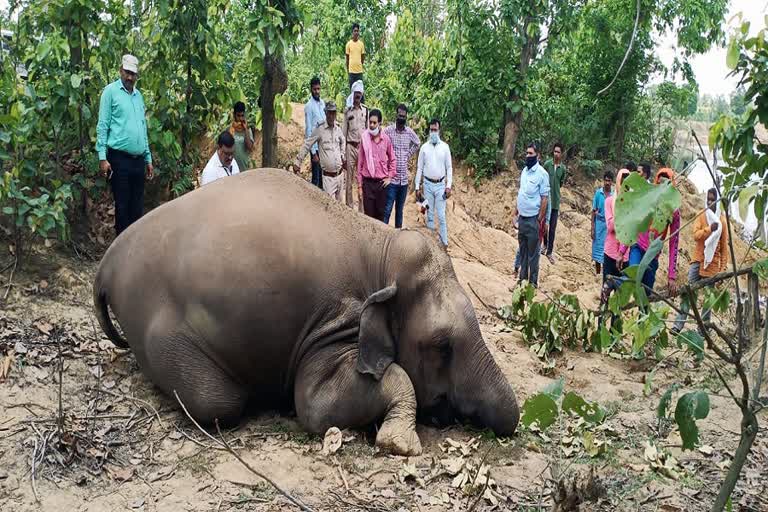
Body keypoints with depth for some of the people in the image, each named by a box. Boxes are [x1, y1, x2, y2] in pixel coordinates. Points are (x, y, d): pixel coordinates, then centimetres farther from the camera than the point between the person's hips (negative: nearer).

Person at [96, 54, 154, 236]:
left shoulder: (139, 95, 16)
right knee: (122, 206, 0)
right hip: (119, 158, -6)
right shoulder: (111, 91, -2)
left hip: (139, 160, 6)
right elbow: (102, 126, -6)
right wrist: (102, 157, -13)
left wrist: (148, 159, 17)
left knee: (137, 206, 10)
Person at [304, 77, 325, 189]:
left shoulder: (322, 103, 7)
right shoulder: (309, 106, -15)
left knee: (323, 174, 15)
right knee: (316, 176, -2)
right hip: (315, 146, -7)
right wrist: (314, 152, -18)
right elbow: (308, 130, -16)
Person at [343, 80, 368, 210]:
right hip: (351, 146, -1)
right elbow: (344, 131, 3)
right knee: (349, 178, 2)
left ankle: (362, 207, 9)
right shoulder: (347, 110, 1)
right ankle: (349, 206, 9)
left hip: (362, 146, 1)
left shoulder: (365, 110, 6)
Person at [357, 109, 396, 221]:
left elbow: (392, 160, 12)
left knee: (381, 213, 8)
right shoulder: (364, 138, -3)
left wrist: (390, 177, 3)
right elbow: (360, 163, 1)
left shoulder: (386, 139, 0)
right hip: (368, 182, -1)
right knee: (369, 214, 2)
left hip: (382, 182, 1)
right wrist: (359, 186, 1)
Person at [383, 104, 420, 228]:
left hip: (404, 179, 4)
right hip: (392, 178, -4)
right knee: (387, 210, -6)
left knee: (400, 210, 14)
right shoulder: (388, 130, -7)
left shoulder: (409, 132, 6)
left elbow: (417, 143, 27)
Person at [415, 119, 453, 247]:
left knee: (441, 215, -3)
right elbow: (419, 168, 4)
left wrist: (449, 186, -6)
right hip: (428, 184, 2)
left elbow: (449, 167, 1)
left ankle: (444, 242, 3)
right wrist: (417, 187, 1)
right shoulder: (424, 147, 2)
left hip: (440, 185, -1)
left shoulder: (445, 147, 0)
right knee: (429, 214, 8)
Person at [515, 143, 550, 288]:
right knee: (522, 251, 15)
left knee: (533, 253, 2)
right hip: (522, 218, 7)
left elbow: (545, 198, -12)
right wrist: (517, 214, 13)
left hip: (533, 219, -7)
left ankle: (533, 282, 12)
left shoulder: (542, 173, -11)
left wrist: (540, 220, -14)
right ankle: (522, 279, 26)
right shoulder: (524, 170, 10)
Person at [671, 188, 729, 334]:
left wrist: (723, 268, 1)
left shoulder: (722, 220, 2)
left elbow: (724, 246, 4)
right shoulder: (702, 216, 3)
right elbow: (696, 235, -8)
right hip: (698, 260, 0)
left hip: (712, 263, 0)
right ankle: (678, 325, -7)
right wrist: (709, 229, -24)